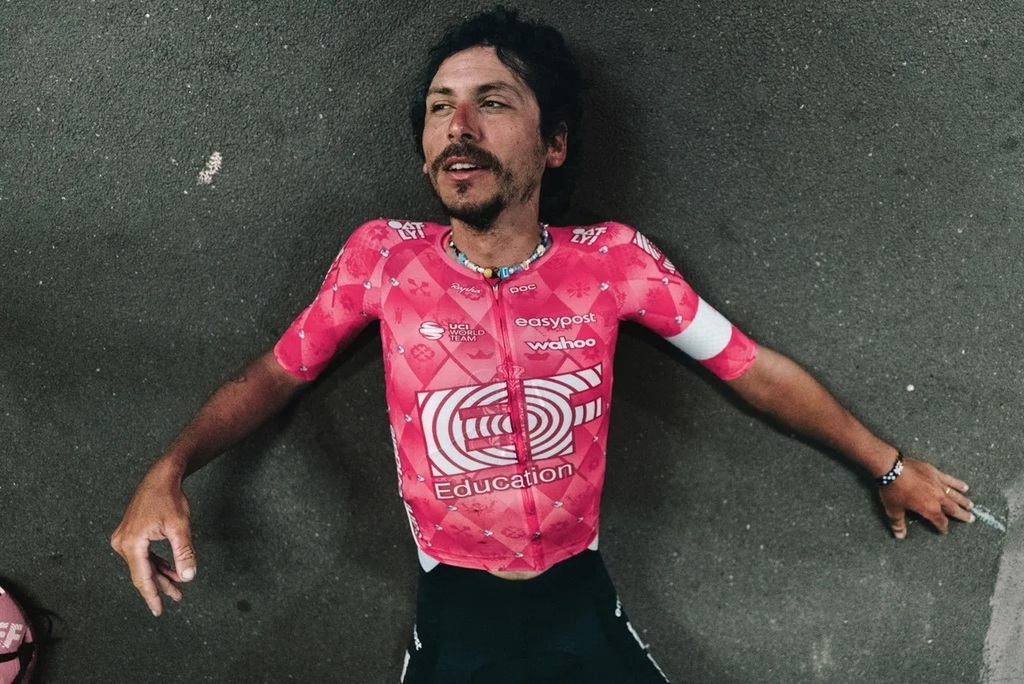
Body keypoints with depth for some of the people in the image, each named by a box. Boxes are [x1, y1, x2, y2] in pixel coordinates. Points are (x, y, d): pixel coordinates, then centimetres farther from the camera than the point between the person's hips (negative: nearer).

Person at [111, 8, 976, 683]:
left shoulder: (611, 259, -11)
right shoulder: (383, 255, -10)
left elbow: (756, 368, 0)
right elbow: (276, 373, 1)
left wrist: (892, 466, 10)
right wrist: (168, 472, -16)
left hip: (582, 601, 1)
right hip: (455, 614, 0)